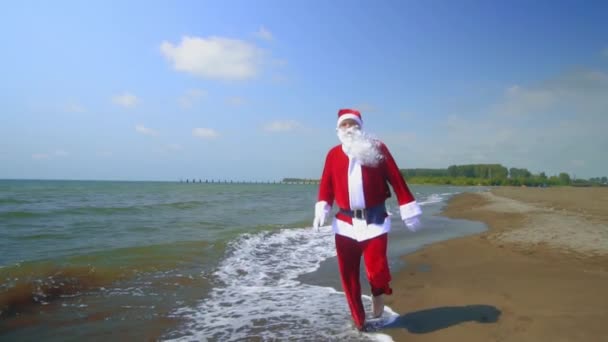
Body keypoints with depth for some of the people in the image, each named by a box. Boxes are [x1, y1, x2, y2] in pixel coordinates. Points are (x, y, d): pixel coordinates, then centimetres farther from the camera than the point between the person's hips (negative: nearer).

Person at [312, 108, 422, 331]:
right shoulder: (333, 154, 8)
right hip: (345, 222, 3)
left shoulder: (377, 149, 0)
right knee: (348, 274, 7)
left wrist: (408, 210, -3)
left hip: (375, 220, -2)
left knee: (376, 270, -11)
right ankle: (358, 319, 27)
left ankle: (379, 293, 27)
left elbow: (396, 180, -1)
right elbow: (326, 185, 7)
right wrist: (322, 209, -8)